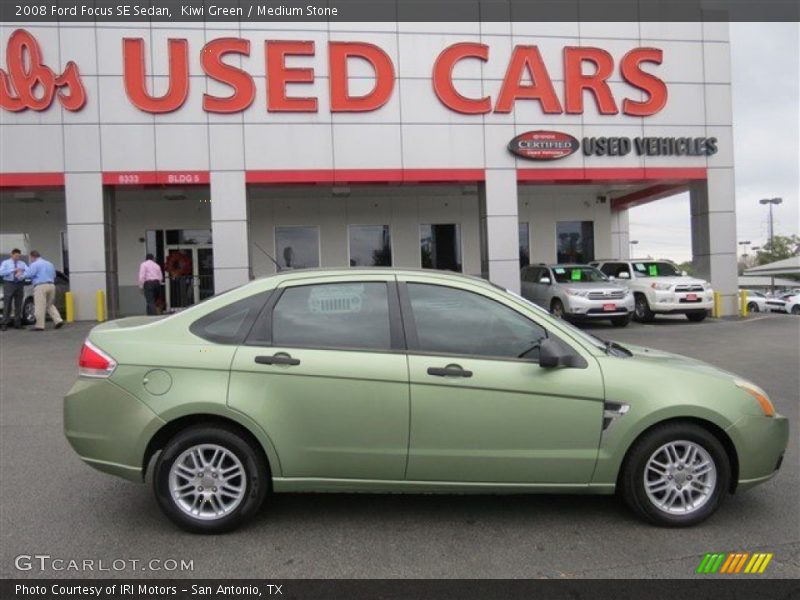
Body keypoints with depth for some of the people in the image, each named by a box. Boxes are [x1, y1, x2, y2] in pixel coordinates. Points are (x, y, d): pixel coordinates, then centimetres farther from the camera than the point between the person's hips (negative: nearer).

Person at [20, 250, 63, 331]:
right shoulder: (49, 264, 19)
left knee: (40, 307, -4)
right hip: (51, 285, 7)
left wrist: (21, 273, 10)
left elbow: (28, 274, -9)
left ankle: (39, 326, -3)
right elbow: (54, 276, 25)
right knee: (50, 305, 17)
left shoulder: (35, 264, -4)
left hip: (41, 286, -7)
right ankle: (58, 320, 4)